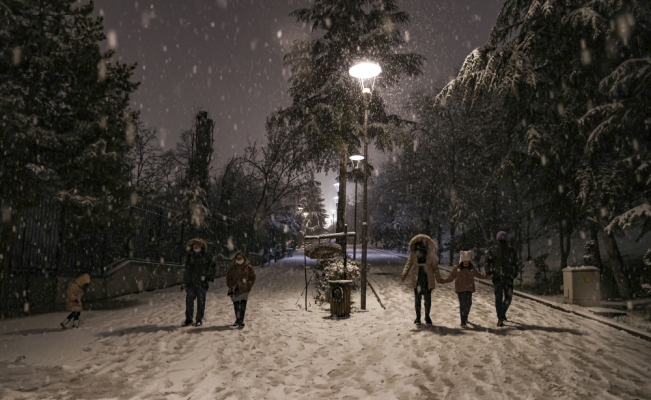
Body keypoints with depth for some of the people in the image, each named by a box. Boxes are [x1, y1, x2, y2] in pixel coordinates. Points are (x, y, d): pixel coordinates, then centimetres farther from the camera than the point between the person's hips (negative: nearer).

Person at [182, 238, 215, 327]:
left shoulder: (207, 256, 0)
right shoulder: (189, 256, 10)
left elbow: (212, 267, 0)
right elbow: (186, 269, 16)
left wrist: (210, 277, -12)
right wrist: (184, 282, 14)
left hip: (202, 283, -3)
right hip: (190, 283, 3)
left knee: (201, 302, 4)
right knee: (189, 301, 3)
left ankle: (199, 319, 15)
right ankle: (188, 319, 14)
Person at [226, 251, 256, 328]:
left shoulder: (248, 267, -1)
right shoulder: (232, 268, 5)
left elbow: (253, 277, 4)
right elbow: (228, 278, 11)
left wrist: (248, 285, -7)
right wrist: (231, 286, -1)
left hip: (244, 290, -3)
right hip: (235, 290, 3)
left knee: (243, 306, -12)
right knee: (236, 306, 11)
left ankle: (241, 321, -7)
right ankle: (237, 320, 25)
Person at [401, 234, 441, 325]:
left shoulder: (430, 254, 0)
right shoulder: (413, 254, 0)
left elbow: (435, 267, 3)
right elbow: (408, 264, -6)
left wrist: (438, 278, -4)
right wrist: (404, 273, -22)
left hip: (428, 279, 0)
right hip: (417, 279, 0)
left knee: (428, 299, 4)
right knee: (417, 299, 7)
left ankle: (427, 317, 21)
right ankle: (418, 317, 19)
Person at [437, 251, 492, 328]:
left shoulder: (472, 268, 6)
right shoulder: (456, 268, -4)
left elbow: (478, 274, 20)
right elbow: (451, 277, -2)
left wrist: (487, 276, 13)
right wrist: (443, 281, -14)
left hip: (469, 289, 4)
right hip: (460, 289, -4)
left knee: (469, 303, 8)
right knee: (462, 304, -8)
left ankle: (465, 316, 35)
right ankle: (463, 322, -3)